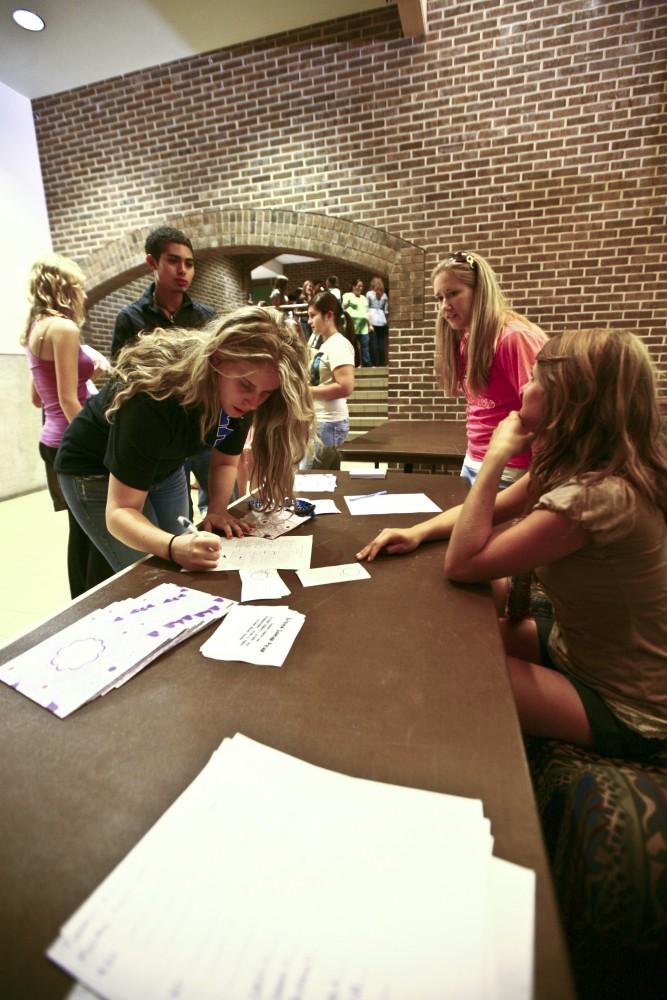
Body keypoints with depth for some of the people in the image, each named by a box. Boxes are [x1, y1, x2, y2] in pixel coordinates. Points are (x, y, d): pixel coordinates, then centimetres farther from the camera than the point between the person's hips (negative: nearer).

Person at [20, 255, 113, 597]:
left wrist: (87, 370, 24)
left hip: (55, 440, 10)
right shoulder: (64, 329, -12)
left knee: (82, 530, 15)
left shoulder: (35, 330, 16)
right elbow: (68, 400, -18)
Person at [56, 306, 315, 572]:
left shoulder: (238, 397, -21)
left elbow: (225, 461, -6)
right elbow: (120, 511, -37)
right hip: (95, 471, -5)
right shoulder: (153, 399, -38)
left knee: (180, 573, 11)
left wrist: (216, 510, -24)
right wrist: (173, 546, -55)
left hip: (164, 468, 6)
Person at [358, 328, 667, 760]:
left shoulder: (598, 496, -35)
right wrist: (418, 531, -11)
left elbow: (462, 564, -31)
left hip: (621, 709, -7)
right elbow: (490, 510, 5)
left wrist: (495, 457, -28)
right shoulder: (584, 467, -5)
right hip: (581, 646, 8)